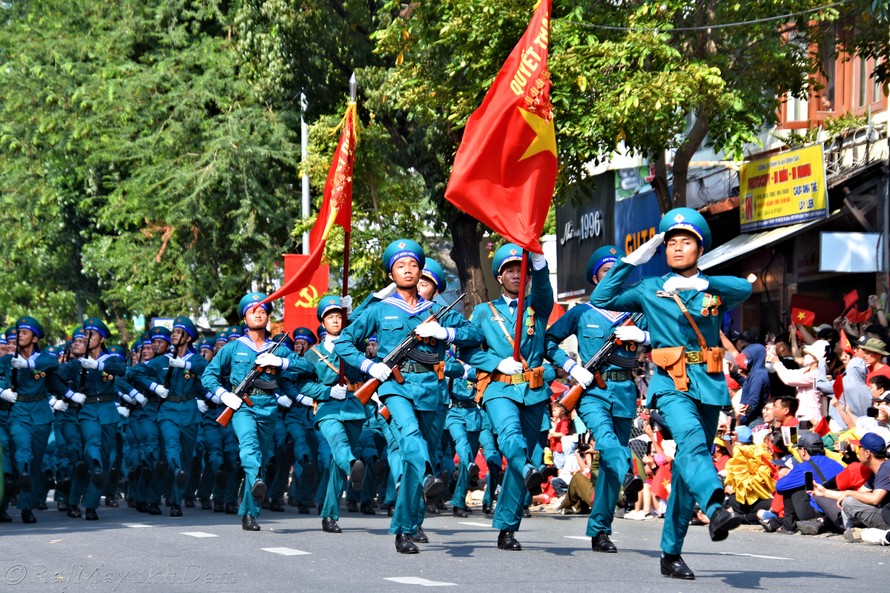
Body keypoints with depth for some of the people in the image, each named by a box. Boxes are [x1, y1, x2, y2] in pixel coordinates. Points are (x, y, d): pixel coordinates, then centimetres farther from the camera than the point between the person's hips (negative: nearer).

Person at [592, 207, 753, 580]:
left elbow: (745, 288, -8)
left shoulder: (714, 291, 14)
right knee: (691, 440, -30)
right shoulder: (650, 290, 14)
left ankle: (671, 553, 11)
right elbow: (601, 299, 8)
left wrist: (700, 283, -22)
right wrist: (632, 261, 4)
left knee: (688, 464, 3)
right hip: (671, 383, -2)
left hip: (708, 384, 2)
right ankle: (716, 508, -55)